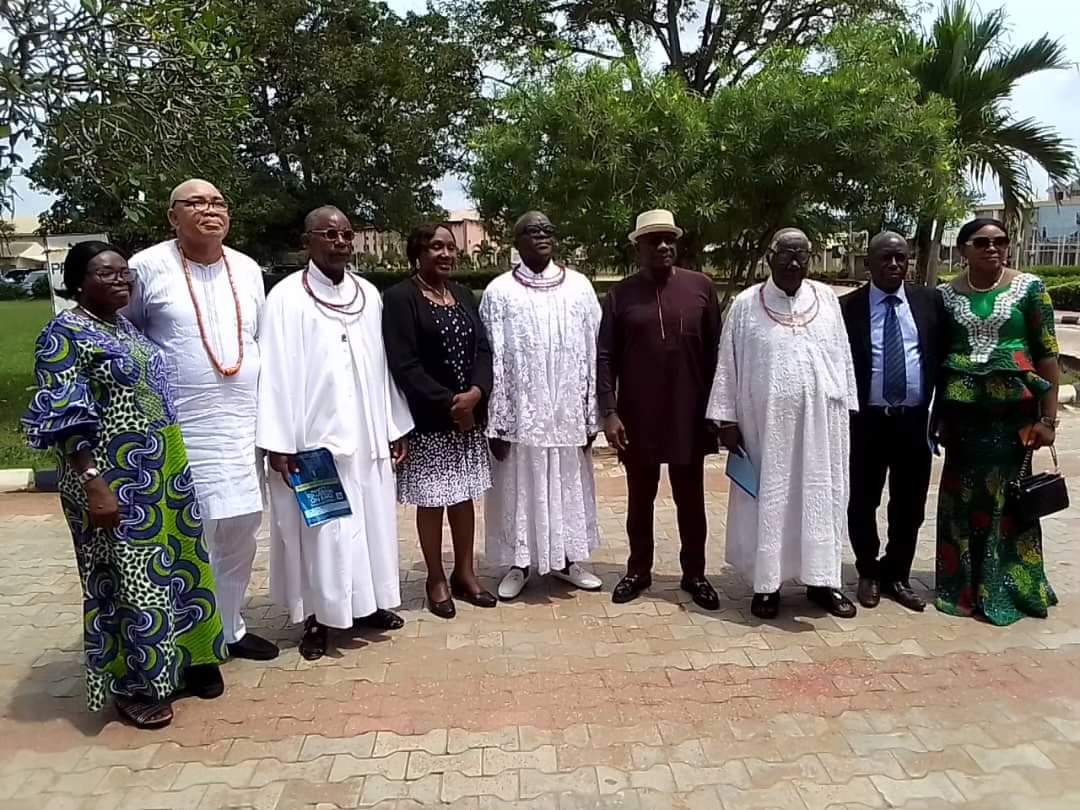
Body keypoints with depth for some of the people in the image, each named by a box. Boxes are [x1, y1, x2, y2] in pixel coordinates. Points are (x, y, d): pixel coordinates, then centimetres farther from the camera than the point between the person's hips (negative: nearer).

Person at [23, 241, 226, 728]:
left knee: (172, 569, 14)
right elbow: (64, 418, -17)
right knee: (129, 581, 2)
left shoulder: (126, 325, 13)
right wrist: (92, 482, -24)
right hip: (113, 480, -8)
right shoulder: (64, 333, -11)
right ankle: (132, 686, 19)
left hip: (160, 472, 8)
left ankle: (179, 663, 31)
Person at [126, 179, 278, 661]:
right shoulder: (147, 267, -7)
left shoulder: (248, 270, 8)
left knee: (240, 528, 12)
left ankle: (229, 628, 30)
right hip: (179, 429, -5)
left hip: (242, 425, 5)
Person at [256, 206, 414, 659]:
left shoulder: (369, 294, 8)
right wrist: (279, 443, -15)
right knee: (320, 530, 4)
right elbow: (276, 373, -11)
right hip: (314, 439, -5)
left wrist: (397, 429, 9)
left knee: (370, 522, 13)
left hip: (367, 436, 5)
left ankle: (365, 604, 29)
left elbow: (382, 366, 10)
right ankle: (316, 617, 19)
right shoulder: (286, 296, -7)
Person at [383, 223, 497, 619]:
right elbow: (403, 364, -14)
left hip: (470, 415, 6)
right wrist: (448, 402, -16)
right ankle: (436, 579, 20)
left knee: (464, 495, 13)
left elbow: (483, 349, 7)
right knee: (431, 500, 5)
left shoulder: (464, 295, 12)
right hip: (427, 419, -5)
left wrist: (476, 393, -12)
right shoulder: (399, 297, -8)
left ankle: (464, 573, 26)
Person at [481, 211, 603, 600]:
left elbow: (592, 353, 3)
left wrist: (591, 414, 0)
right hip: (521, 412, -2)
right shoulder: (499, 292, -3)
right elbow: (492, 360, -5)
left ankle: (565, 559, 30)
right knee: (520, 488, 8)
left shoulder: (579, 287, 2)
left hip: (567, 411, 2)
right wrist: (496, 421, -8)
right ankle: (518, 564, 24)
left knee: (567, 486, 13)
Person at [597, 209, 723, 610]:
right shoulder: (620, 294, 0)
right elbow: (605, 357, -2)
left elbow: (715, 351, 4)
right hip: (638, 418, 0)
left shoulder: (701, 287, 1)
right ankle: (638, 570, 28)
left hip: (689, 415, 0)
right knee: (640, 499, 13)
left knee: (691, 500, 11)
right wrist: (609, 412, -10)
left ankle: (694, 573, 26)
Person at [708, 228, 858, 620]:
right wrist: (727, 418, -5)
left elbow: (842, 357, 8)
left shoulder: (827, 299, 5)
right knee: (768, 500, 5)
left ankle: (821, 580, 23)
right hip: (766, 421, -2)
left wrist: (847, 409, 6)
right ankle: (766, 583, 16)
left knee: (820, 499, 9)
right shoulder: (745, 304, -2)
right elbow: (728, 364, -2)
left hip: (820, 421, 3)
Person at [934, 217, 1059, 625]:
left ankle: (1005, 588, 21)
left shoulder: (1029, 287, 0)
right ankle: (964, 587, 22)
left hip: (1014, 409, -1)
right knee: (962, 499, 7)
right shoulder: (946, 294, 5)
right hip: (962, 410, 2)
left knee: (1007, 496, 5)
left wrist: (1048, 417, -6)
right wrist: (937, 414, 6)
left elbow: (1047, 353, -2)